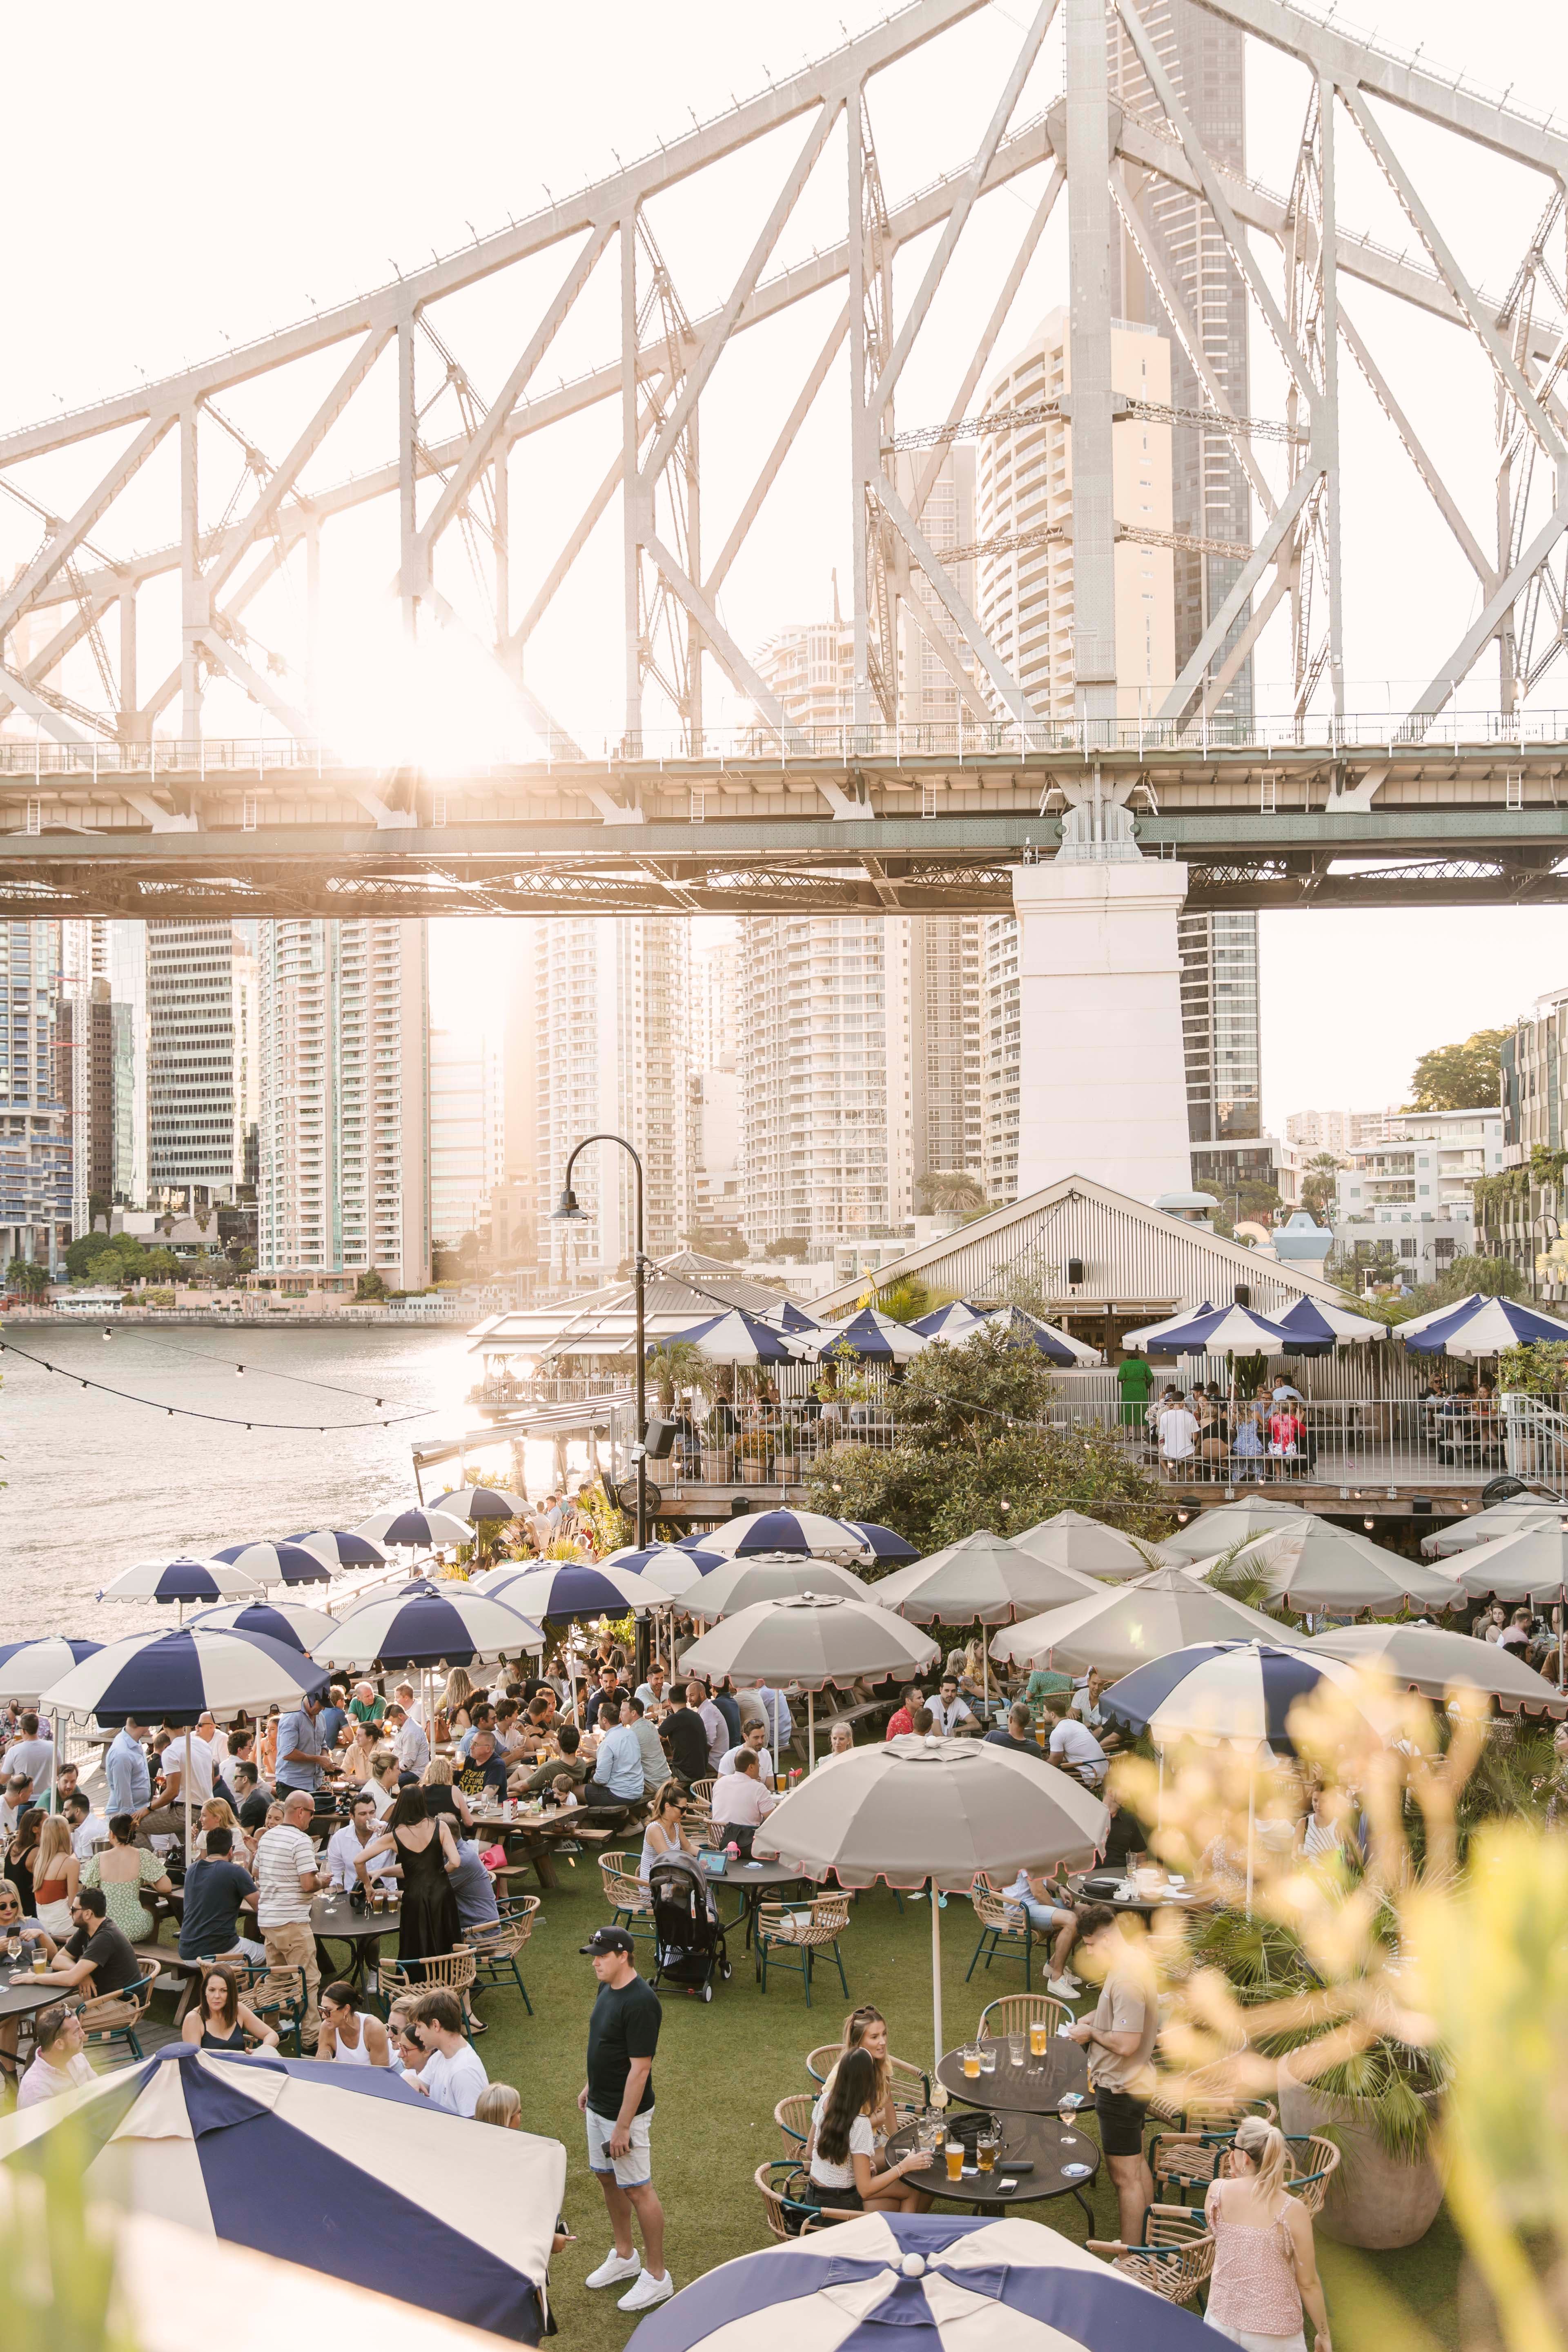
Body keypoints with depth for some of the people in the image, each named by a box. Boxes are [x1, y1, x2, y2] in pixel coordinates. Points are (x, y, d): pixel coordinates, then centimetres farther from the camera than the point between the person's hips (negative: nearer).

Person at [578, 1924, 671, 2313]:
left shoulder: (640, 2003, -27)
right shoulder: (608, 1989, 2)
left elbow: (640, 2068, -25)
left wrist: (623, 2127, -23)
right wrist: (589, 2086, 21)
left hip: (626, 2112, -9)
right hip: (599, 2106, 9)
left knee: (638, 2190, 1)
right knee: (608, 2179, 20)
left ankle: (657, 2277, 12)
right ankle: (624, 2257, 37)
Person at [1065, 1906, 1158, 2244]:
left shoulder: (1126, 1981, -27)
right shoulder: (1129, 1968, 5)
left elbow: (1126, 2043, -31)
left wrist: (1091, 2033, -16)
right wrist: (1095, 2020, 7)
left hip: (1120, 2090, -11)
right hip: (1132, 2085, 11)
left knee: (1125, 2177, -1)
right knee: (1137, 2166, 21)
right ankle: (1147, 2242, 34)